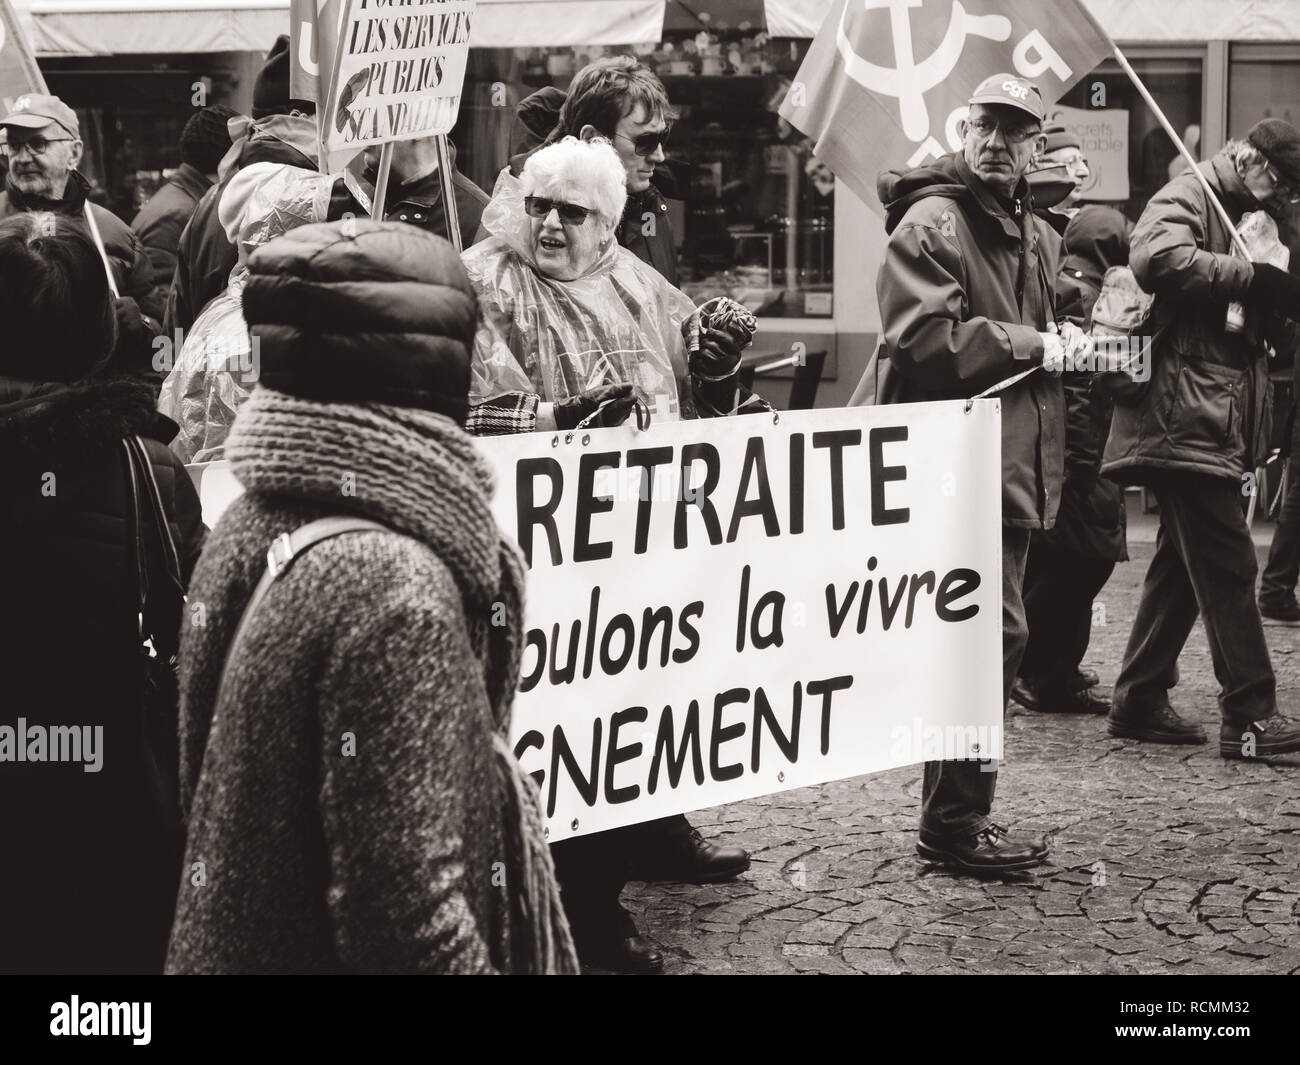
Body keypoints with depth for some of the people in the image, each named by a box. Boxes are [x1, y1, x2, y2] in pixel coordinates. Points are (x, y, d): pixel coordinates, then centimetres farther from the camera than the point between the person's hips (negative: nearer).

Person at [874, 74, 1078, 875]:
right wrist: (1033, 346, -15)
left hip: (1016, 467, 10)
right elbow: (925, 336, -22)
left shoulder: (1037, 235, 19)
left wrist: (1062, 339, 10)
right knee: (993, 634, -11)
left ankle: (953, 811, 26)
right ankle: (956, 821, 0)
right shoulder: (931, 222, -10)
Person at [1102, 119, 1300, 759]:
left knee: (1185, 565, 12)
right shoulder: (1185, 200, -6)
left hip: (1216, 425, 10)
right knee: (1228, 566, -9)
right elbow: (1155, 259, -29)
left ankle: (1139, 702, 19)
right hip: (1187, 417, -10)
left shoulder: (1239, 219, 23)